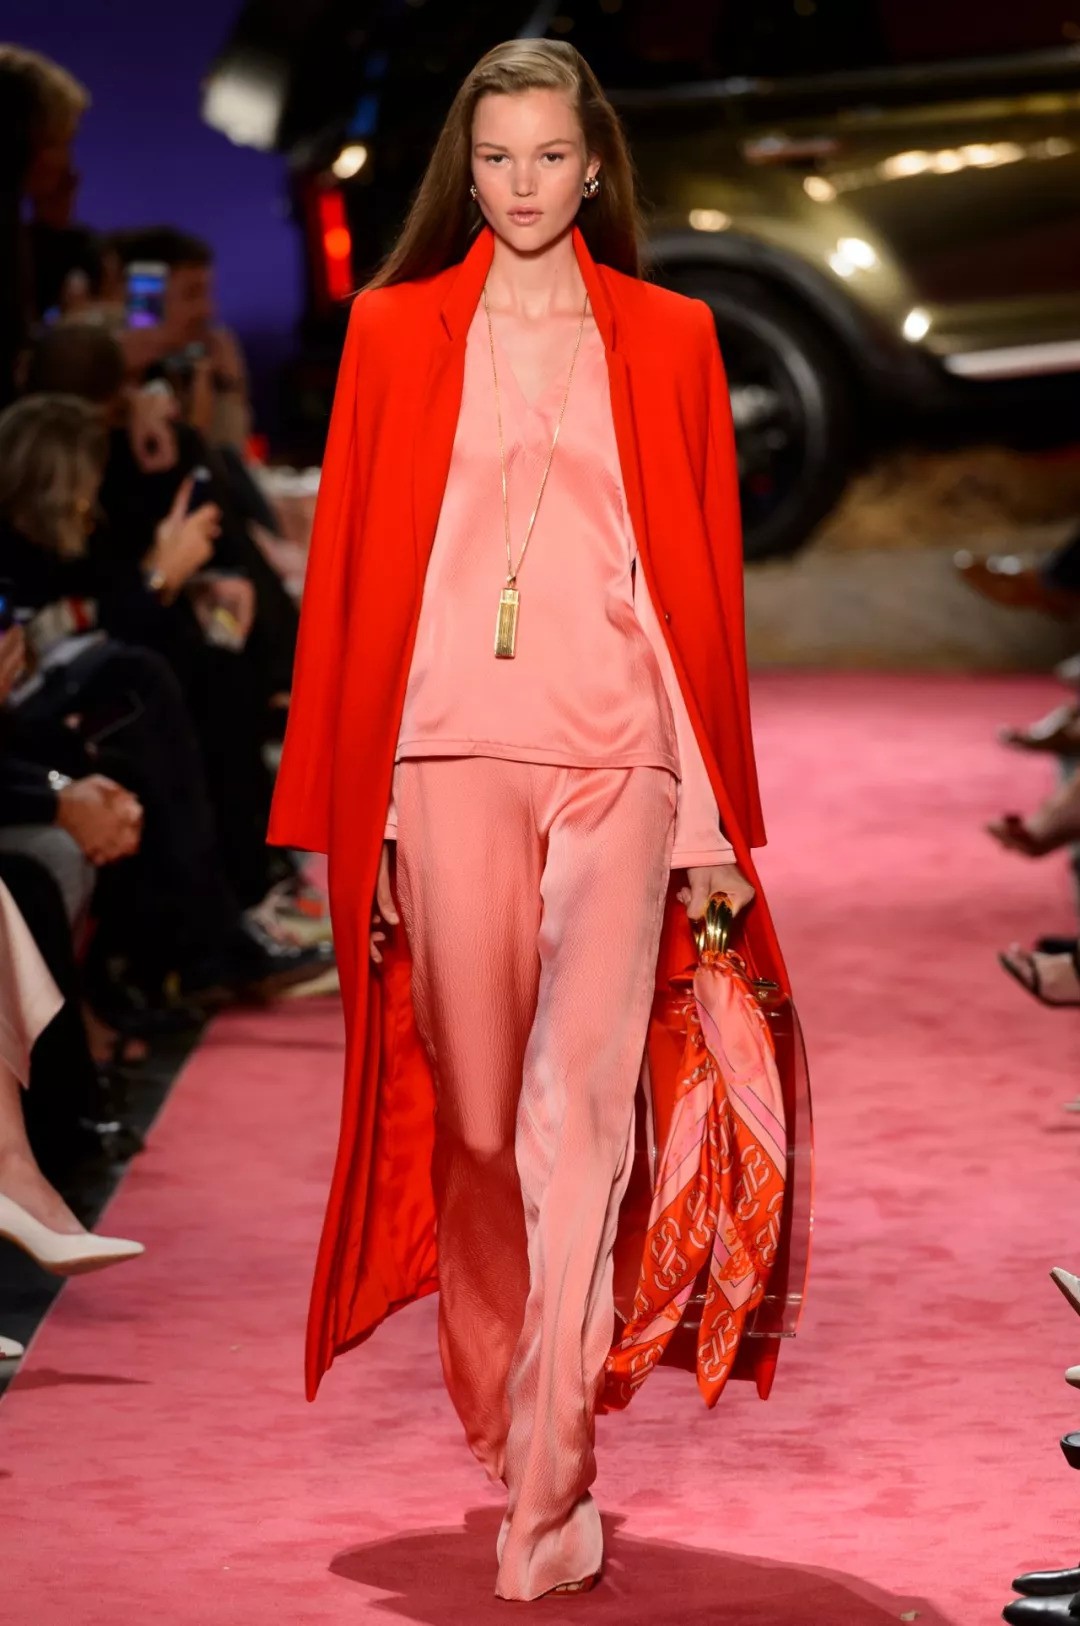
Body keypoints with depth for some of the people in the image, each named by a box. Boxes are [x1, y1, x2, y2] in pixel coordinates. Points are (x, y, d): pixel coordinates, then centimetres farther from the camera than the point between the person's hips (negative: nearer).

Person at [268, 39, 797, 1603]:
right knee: (473, 1106, 5)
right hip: (451, 750, 1)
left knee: (579, 1108, -9)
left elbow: (708, 576, 9)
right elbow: (348, 575, 9)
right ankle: (497, 1409, 26)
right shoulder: (396, 330, 10)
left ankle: (549, 1490, -10)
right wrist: (347, 807, 3)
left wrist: (717, 821, 4)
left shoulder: (666, 338, 10)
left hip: (617, 752, -1)